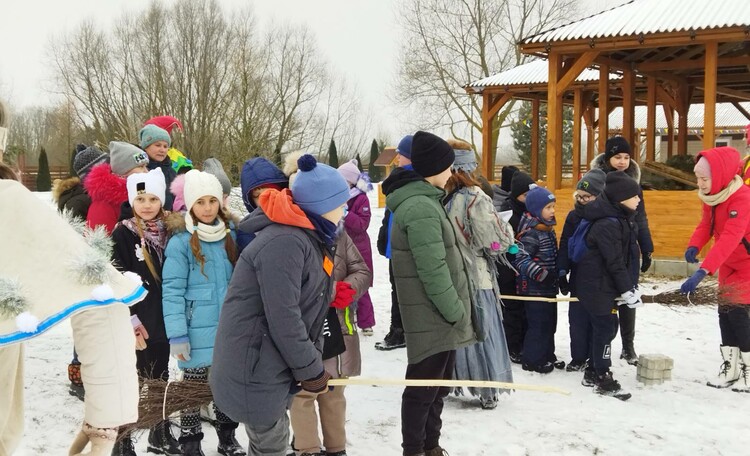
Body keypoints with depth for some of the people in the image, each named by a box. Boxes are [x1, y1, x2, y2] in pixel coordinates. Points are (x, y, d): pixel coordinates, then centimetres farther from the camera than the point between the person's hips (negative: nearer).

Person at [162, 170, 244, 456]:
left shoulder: (230, 235, 4)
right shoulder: (180, 242, -12)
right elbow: (172, 291, -12)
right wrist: (177, 335, -16)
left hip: (230, 329, 5)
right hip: (197, 331, -4)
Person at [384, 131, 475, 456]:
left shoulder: (423, 201, 13)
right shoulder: (421, 208, -21)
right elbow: (433, 271, -24)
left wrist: (455, 310, 18)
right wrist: (457, 312, -15)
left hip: (436, 316, 11)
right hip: (433, 317, -11)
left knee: (437, 386, 19)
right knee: (423, 389, 0)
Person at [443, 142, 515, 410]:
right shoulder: (474, 199, -19)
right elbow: (497, 242, -17)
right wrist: (506, 229, 5)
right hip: (474, 279, -4)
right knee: (482, 333, 10)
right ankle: (488, 392, 19)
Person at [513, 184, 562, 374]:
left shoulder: (548, 229, 10)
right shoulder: (531, 232, -19)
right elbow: (521, 259, -26)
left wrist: (558, 275, 21)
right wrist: (541, 274, -30)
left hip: (548, 287, 9)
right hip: (535, 289, -9)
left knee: (549, 323, 17)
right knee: (538, 324, -2)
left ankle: (547, 356, 30)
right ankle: (531, 360, 10)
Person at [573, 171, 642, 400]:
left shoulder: (622, 218, 10)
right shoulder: (608, 224, -22)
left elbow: (627, 257, 15)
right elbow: (614, 262, -23)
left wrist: (630, 286, 13)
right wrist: (627, 291, -19)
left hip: (605, 284, 10)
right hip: (597, 285, -10)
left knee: (604, 328, 15)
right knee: (606, 328, -5)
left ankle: (592, 372, 25)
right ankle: (603, 379, 4)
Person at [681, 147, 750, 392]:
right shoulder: (710, 196, -5)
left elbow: (730, 238, -40)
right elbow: (706, 225, 2)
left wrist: (702, 272, -48)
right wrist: (694, 246, -21)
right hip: (729, 265, 8)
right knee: (725, 312, 8)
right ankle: (730, 368, 19)